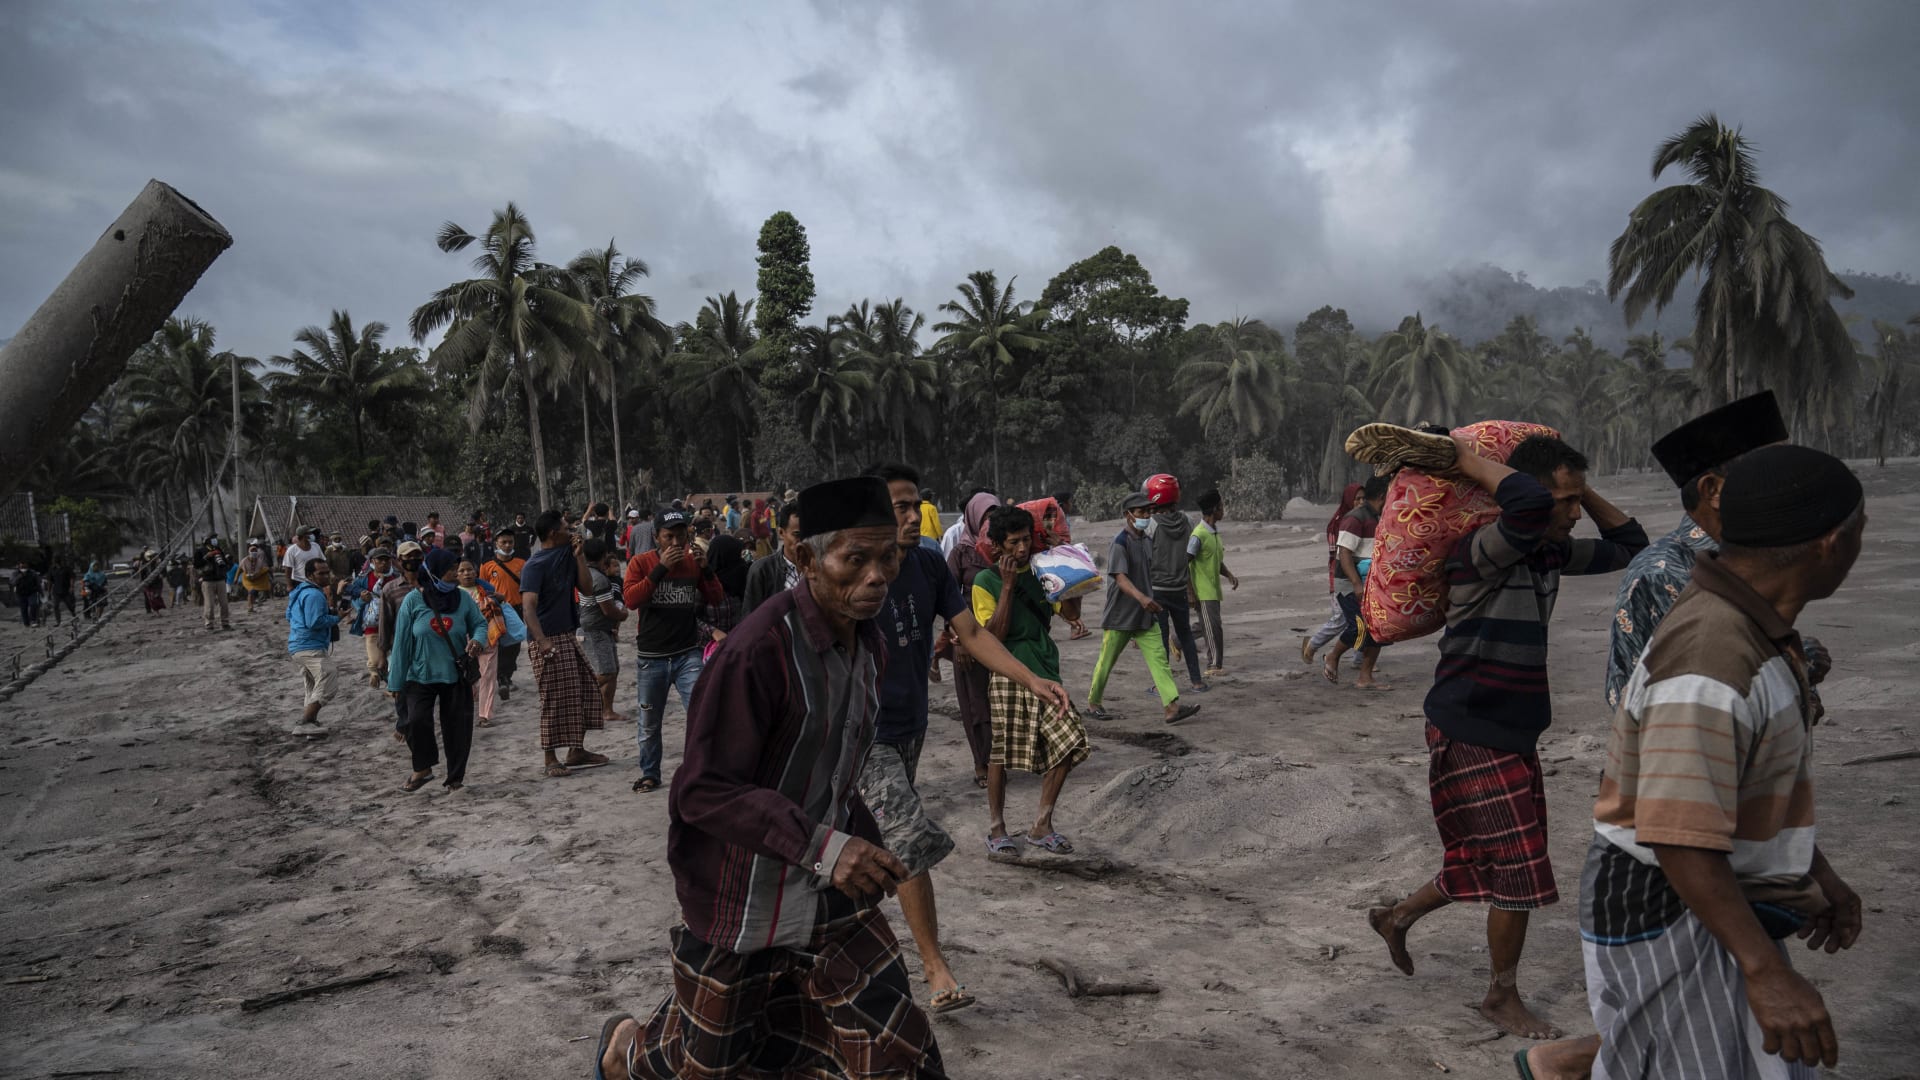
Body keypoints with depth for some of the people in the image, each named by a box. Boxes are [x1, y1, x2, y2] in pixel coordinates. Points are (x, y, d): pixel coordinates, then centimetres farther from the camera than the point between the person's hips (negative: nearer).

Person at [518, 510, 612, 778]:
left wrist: (579, 556, -3)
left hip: (567, 636, 8)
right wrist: (543, 642, -32)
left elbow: (587, 588, 5)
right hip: (547, 640, -8)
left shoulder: (566, 557, 11)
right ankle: (551, 759, 6)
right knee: (554, 700, -4)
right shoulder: (535, 566, -13)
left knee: (584, 690, 11)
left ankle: (577, 751, 22)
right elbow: (528, 607, -22)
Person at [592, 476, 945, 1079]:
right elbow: (702, 792, -25)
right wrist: (821, 846, -35)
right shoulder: (758, 651, -26)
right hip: (743, 903, -6)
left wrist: (863, 845, 10)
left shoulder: (869, 644, -1)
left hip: (832, 891, 6)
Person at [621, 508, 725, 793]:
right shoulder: (640, 563, -2)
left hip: (688, 654, 0)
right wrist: (661, 568, -23)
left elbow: (717, 599, 2)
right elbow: (630, 599, -17)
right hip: (652, 658, 0)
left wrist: (706, 568, -14)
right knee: (649, 723, 12)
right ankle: (650, 773, 30)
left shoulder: (694, 562, 3)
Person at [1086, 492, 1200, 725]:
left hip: (1144, 616, 7)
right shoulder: (1120, 543, -16)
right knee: (1106, 662, 7)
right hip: (1120, 616, -7)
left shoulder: (1147, 541, 9)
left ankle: (1171, 707, -11)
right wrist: (1140, 597, -43)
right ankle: (1093, 704, 24)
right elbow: (1120, 577, -28)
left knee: (1159, 658, -6)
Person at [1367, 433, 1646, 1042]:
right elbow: (1528, 504, -42)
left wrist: (1583, 490, 5)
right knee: (1518, 870, 1)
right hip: (1471, 736, -9)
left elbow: (1628, 544, 16)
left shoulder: (1553, 553, 4)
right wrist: (1467, 461, -27)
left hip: (1514, 734, 9)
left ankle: (1397, 918, 40)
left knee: (1483, 863, 18)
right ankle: (1502, 998, 21)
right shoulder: (1484, 553, -22)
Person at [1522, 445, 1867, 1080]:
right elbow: (1680, 833, -33)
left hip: (1716, 889, 10)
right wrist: (1765, 972, -32)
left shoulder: (1744, 625, 2)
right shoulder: (1710, 656, -30)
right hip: (1663, 907, -10)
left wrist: (1820, 873, 20)